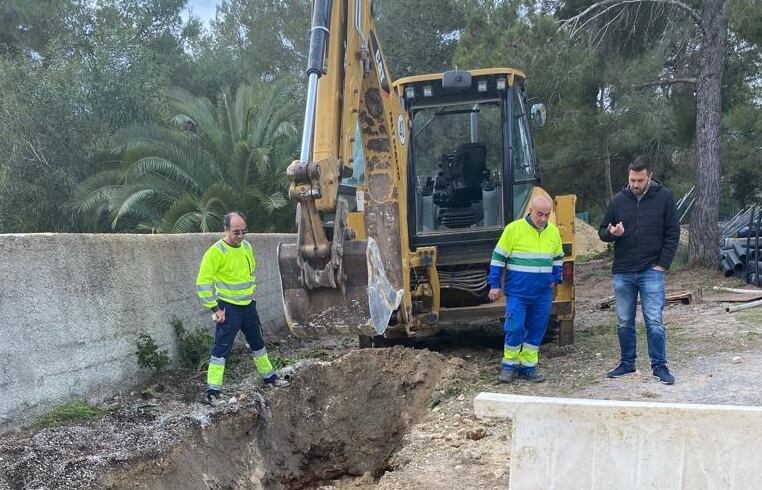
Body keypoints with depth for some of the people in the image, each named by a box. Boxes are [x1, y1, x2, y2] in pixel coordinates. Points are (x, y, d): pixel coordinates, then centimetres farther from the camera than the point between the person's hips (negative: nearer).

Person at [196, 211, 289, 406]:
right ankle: (212, 392, -1)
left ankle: (269, 377, 37)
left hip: (248, 305, 7)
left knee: (257, 342, 20)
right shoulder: (216, 251, -18)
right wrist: (214, 308, -18)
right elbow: (203, 282, -19)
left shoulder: (246, 247, 4)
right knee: (221, 348, -5)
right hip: (228, 308, -7)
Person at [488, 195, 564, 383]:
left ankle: (527, 367, 19)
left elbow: (558, 258, 22)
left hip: (543, 294, 4)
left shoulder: (553, 232, 6)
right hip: (517, 291, -4)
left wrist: (555, 279, 11)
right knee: (515, 328, -7)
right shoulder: (514, 229, -8)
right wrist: (495, 285, -5)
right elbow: (498, 257, -4)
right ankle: (509, 365, 10)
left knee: (537, 330, 8)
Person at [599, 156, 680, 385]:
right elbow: (602, 232, 12)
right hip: (622, 272, 3)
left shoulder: (664, 197, -1)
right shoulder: (618, 200, 5)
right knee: (624, 323, 10)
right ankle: (627, 363, 23)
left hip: (651, 271, -3)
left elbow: (673, 233, 1)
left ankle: (659, 366, 8)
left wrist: (663, 263, -6)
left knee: (654, 322, -3)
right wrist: (611, 233, -12)